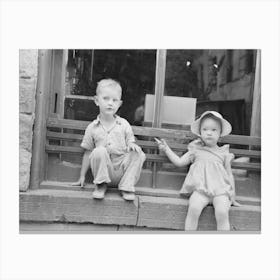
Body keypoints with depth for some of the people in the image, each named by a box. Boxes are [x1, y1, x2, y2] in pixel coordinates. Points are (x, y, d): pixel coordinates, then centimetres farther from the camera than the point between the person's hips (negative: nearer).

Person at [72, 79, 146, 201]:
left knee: (138, 153, -23)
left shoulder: (124, 124, 5)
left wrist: (131, 145, -16)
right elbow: (87, 153, 8)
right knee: (99, 151, -29)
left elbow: (130, 141, 10)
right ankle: (101, 185, -8)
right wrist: (82, 176, 8)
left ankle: (127, 186, -11)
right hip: (105, 170, -1)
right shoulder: (92, 127, 3)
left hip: (122, 168, 1)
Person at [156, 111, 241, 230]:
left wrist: (232, 197, 17)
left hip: (220, 190, 1)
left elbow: (229, 175, 18)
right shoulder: (196, 150, 14)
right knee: (193, 208, -28)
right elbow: (179, 162, 12)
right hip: (200, 189, 0)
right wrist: (166, 148, 8)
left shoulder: (223, 153, 13)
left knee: (222, 213, -27)